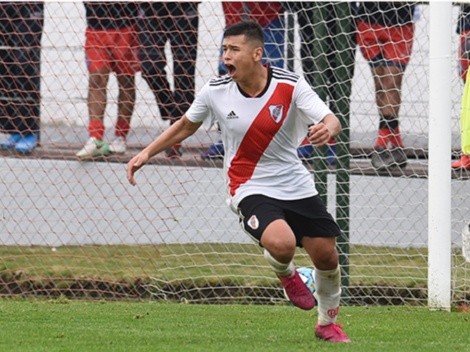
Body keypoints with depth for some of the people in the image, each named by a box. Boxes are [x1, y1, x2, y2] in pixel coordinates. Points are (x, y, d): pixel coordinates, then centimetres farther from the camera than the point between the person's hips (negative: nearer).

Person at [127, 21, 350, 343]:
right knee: (281, 243, -30)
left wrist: (328, 128, -45)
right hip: (251, 188, -2)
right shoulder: (215, 91, -9)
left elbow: (331, 121, -20)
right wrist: (148, 152, 6)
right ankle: (286, 274, 9)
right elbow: (186, 126, 10)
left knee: (326, 255, 3)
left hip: (297, 186, 2)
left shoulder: (290, 85, -14)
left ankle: (328, 322, 33)